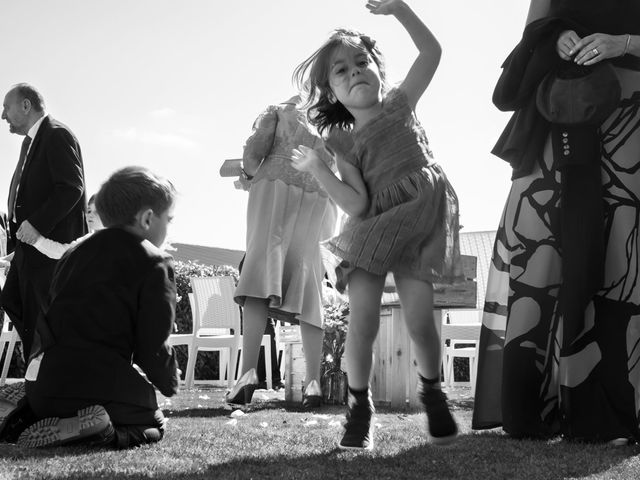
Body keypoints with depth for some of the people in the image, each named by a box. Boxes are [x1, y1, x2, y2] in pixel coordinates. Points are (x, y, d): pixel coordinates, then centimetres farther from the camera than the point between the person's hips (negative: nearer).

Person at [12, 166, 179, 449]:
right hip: (100, 382, -7)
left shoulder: (75, 253, 19)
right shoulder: (154, 263, -3)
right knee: (154, 425, 15)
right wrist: (169, 383, 13)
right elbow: (152, 345, -7)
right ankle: (95, 429, -14)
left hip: (41, 385, 7)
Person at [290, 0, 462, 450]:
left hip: (422, 217, 0)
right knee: (363, 316, -12)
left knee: (420, 318, -10)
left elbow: (431, 50, 8)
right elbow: (357, 204, -7)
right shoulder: (345, 143, 5)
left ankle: (433, 392, 16)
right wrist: (318, 169, -17)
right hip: (374, 227, 0)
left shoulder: (399, 104, 11)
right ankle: (359, 406, 6)